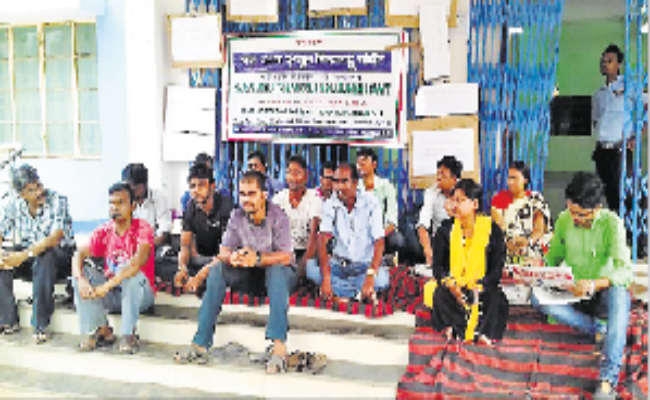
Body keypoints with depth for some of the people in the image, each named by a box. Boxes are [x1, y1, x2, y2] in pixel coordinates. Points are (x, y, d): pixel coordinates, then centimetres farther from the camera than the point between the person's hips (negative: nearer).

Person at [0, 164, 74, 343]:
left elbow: (55, 238, -26)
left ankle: (40, 324, -29)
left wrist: (25, 255, -37)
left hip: (60, 254, -5)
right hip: (25, 251, 5)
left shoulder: (57, 200, -16)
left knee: (44, 258, -37)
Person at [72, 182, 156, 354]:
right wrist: (81, 280, -30)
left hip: (141, 292, -5)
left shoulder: (142, 228, -15)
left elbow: (138, 262, -31)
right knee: (82, 271, -14)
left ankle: (128, 335, -22)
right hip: (111, 294, 5)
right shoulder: (103, 231, 1)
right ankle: (101, 329, -11)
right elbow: (79, 255, -9)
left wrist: (107, 286, -36)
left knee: (131, 272, -34)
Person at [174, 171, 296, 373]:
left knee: (276, 270, -38)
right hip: (250, 272, 5)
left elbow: (285, 256, -27)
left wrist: (258, 258, -44)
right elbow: (224, 251, -8)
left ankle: (279, 348, -47)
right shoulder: (237, 216, -5)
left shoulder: (278, 216, -19)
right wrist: (232, 257, -33)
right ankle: (200, 345, -22)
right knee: (217, 269, -19)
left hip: (278, 271, -4)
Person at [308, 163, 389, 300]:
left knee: (382, 277, -34)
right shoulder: (330, 204, -5)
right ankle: (361, 293, -22)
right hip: (338, 265, 3)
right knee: (311, 268, -28)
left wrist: (370, 276, -33)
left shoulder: (371, 203, -10)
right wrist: (326, 278, -30)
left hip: (364, 265, -2)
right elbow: (323, 240, -16)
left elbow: (379, 242, -17)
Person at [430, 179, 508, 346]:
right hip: (453, 287, 1)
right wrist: (450, 284, -17)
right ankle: (478, 333, -31)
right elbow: (438, 265, 4)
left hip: (482, 288, -1)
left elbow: (497, 268, -2)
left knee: (496, 298, -31)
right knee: (440, 295, -30)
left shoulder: (492, 230, 2)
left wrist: (479, 287, -18)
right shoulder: (446, 230, 8)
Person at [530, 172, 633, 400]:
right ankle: (599, 329, -19)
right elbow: (553, 257, 11)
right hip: (572, 294, 3)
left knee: (619, 295, -40)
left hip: (603, 293, -3)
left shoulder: (611, 223, -16)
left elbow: (625, 272, -27)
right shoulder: (564, 220, -4)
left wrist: (594, 285, -45)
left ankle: (608, 380, -45)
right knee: (537, 298, -27)